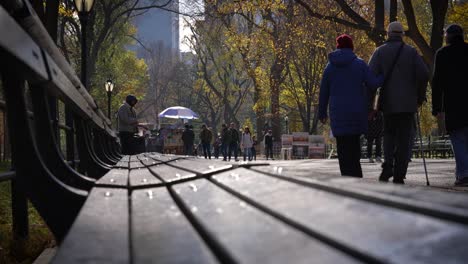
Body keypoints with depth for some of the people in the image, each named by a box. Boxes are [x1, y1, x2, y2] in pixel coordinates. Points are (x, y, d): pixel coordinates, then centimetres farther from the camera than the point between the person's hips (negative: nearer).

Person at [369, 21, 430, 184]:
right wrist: (420, 97, 7)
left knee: (389, 134, 16)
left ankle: (388, 166, -6)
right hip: (408, 103, 0)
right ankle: (399, 176, 1)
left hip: (388, 103, 0)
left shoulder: (380, 52, 3)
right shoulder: (411, 51, 4)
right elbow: (423, 74, -6)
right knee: (403, 139, 4)